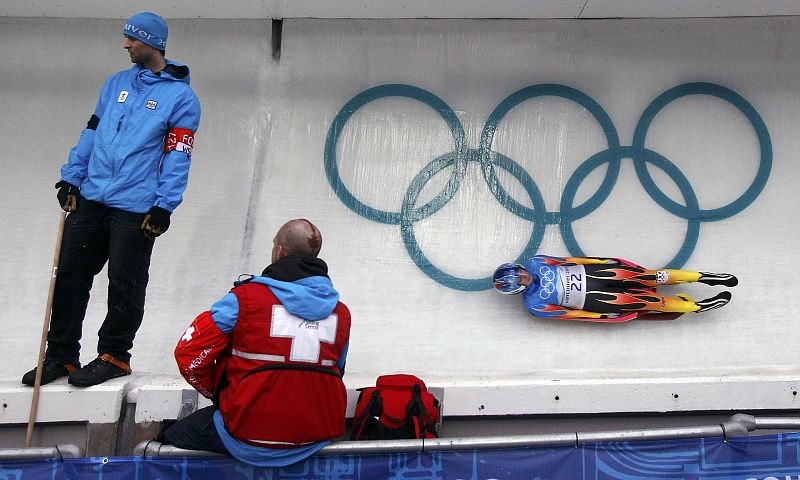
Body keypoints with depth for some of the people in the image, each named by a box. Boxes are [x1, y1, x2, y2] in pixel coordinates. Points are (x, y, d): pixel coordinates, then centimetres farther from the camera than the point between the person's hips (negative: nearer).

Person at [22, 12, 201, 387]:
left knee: (124, 286, 2)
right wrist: (70, 179, 11)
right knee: (69, 275, 10)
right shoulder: (116, 83, 15)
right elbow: (92, 132, 17)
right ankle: (61, 355, 23)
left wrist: (163, 207, -14)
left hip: (135, 209, -6)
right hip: (89, 199, 6)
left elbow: (177, 157, -9)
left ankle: (113, 356, 20)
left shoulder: (181, 96, -4)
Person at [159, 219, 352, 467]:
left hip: (249, 440, -5)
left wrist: (218, 392, 9)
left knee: (169, 439, 19)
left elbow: (189, 354, -9)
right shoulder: (342, 312, 0)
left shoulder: (246, 297, -12)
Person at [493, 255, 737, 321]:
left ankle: (702, 277, 7)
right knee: (648, 301, -10)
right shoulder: (534, 305, -14)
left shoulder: (534, 264, -4)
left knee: (648, 277, -7)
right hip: (591, 299, -4)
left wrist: (603, 261, 1)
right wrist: (603, 316, -10)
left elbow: (567, 260, 3)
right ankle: (698, 306, 8)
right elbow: (566, 313, -11)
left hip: (589, 272, 4)